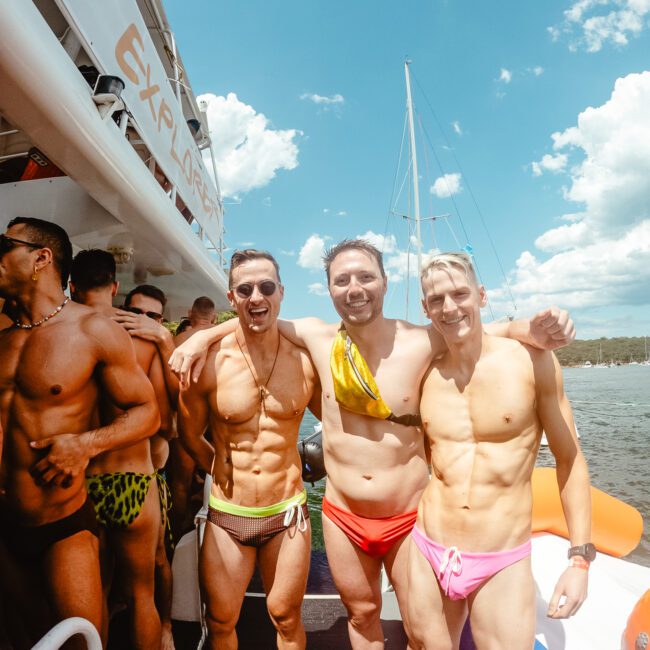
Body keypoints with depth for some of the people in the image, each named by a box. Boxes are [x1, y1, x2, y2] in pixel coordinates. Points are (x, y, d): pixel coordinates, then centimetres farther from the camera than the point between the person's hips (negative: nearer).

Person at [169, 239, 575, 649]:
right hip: (343, 518, 2)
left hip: (409, 519, -2)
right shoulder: (318, 338, -8)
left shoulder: (423, 343, -15)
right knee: (362, 616, 24)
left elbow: (499, 330, -5)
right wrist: (203, 336, -1)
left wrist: (537, 330, -25)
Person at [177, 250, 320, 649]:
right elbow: (190, 434, 4)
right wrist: (224, 472, 7)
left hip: (288, 513, 1)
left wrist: (311, 464, 4)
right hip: (226, 516, 0)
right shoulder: (209, 362, -13)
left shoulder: (306, 361, -10)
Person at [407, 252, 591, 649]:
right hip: (426, 557, 3)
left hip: (503, 566, -2)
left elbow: (570, 459, -2)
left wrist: (581, 559, -4)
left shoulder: (533, 361, -10)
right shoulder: (424, 375, -2)